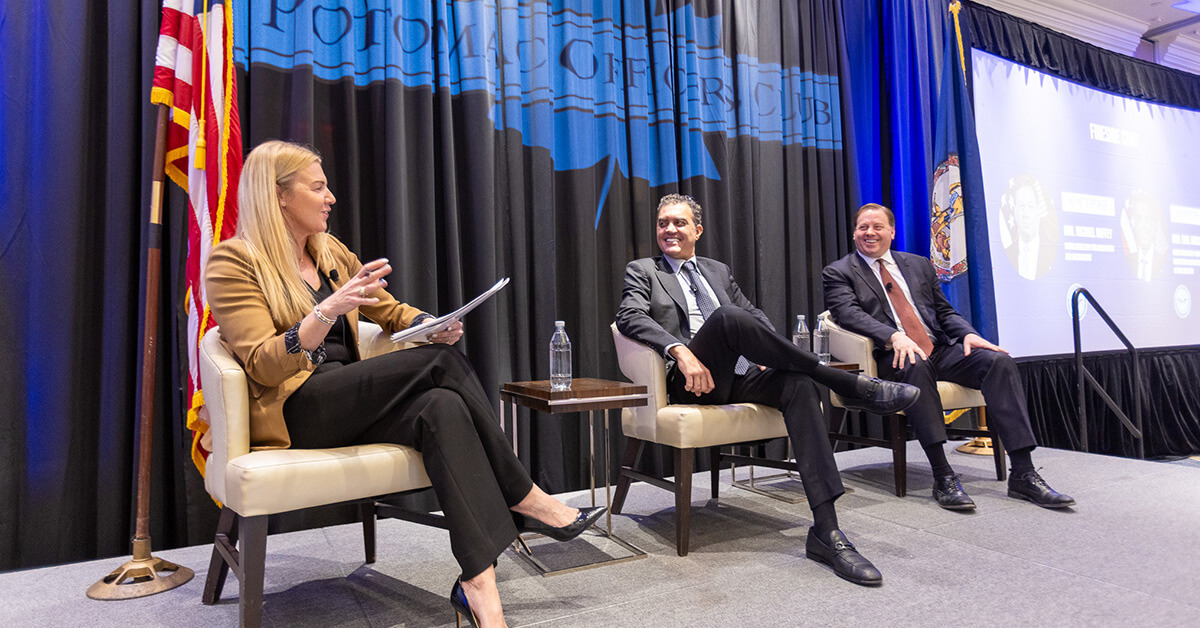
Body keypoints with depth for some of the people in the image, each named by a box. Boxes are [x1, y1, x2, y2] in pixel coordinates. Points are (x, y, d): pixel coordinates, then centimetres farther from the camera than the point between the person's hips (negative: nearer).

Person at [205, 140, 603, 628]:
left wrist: (434, 327, -2)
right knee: (442, 362, -26)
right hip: (294, 412, -6)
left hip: (350, 403, 6)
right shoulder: (232, 262, -3)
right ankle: (524, 499, -18)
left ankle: (478, 582, -35)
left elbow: (392, 311, 22)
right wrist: (329, 310, -30)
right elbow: (264, 366, -14)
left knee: (443, 407, -29)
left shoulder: (331, 251, 17)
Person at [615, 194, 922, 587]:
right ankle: (855, 387, -27)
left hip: (738, 376, 5)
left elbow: (754, 314, 22)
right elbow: (630, 316, -6)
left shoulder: (719, 271, 28)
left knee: (799, 384, -27)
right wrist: (681, 351, -23)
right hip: (690, 383, -4)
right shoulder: (642, 271, 14)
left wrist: (769, 354, -3)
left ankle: (825, 531, -33)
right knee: (727, 316, -33)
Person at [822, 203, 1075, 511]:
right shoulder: (838, 273, 7)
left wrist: (967, 333, -2)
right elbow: (848, 313, -11)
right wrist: (893, 336, -27)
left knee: (998, 360, -20)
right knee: (915, 366, -38)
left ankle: (1023, 474, -21)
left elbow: (945, 311, 21)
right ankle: (943, 476, -34)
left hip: (939, 348, 5)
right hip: (893, 357, -5)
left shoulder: (919, 265, 22)